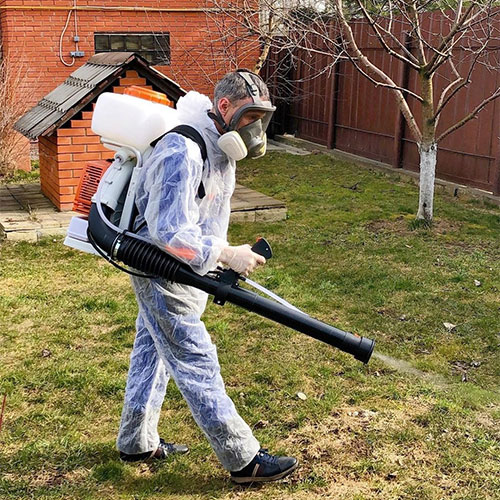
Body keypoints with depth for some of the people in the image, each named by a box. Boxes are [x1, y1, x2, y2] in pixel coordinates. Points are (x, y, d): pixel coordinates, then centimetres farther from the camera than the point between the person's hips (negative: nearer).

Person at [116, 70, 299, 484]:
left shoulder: (221, 147, 4)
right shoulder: (183, 153, -29)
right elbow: (171, 234, -33)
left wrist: (225, 256, 16)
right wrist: (227, 254, -26)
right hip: (162, 273, -10)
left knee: (153, 352, 20)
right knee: (197, 363, -2)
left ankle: (137, 443, 35)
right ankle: (243, 460, 8)